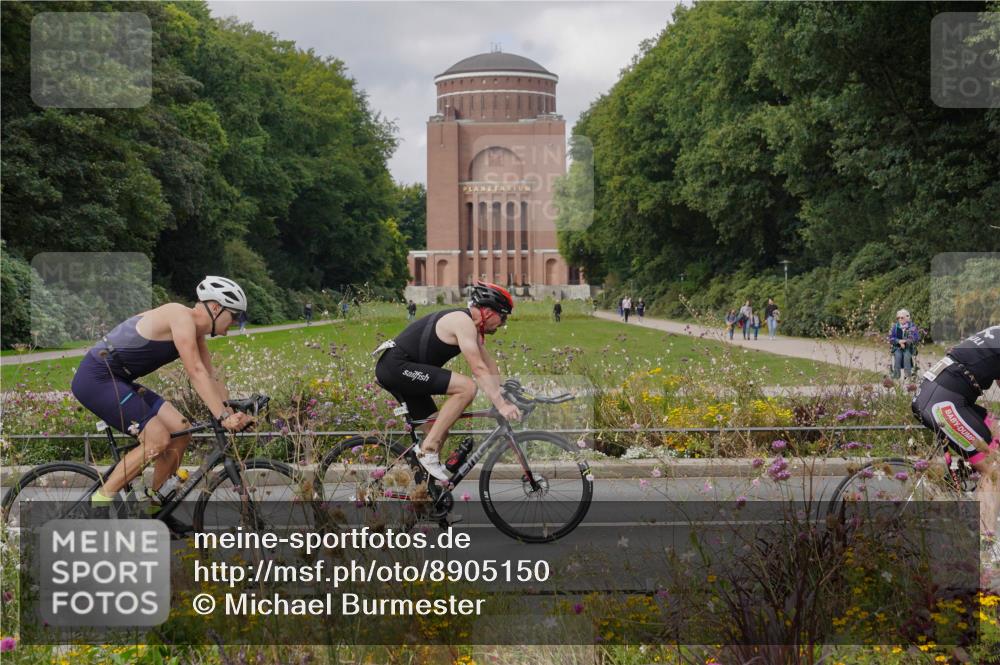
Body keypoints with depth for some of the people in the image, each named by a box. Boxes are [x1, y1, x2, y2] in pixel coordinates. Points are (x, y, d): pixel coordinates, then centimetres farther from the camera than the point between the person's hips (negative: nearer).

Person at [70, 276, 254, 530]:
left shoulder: (194, 330, 11)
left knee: (181, 431, 3)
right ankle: (100, 504, -7)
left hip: (117, 381, 10)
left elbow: (210, 377, 13)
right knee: (158, 441, -17)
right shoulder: (181, 317, -18)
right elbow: (196, 373, -24)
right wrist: (222, 417, -27)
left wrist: (234, 413, 5)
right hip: (95, 378, -10)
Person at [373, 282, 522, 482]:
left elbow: (490, 366, 18)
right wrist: (501, 405, -24)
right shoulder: (464, 322, -15)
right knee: (467, 387, -22)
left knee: (439, 432, 12)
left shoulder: (471, 326, 16)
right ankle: (428, 449, -18)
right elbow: (479, 370, -22)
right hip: (397, 366, -11)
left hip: (393, 371, 11)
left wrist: (503, 399, 12)